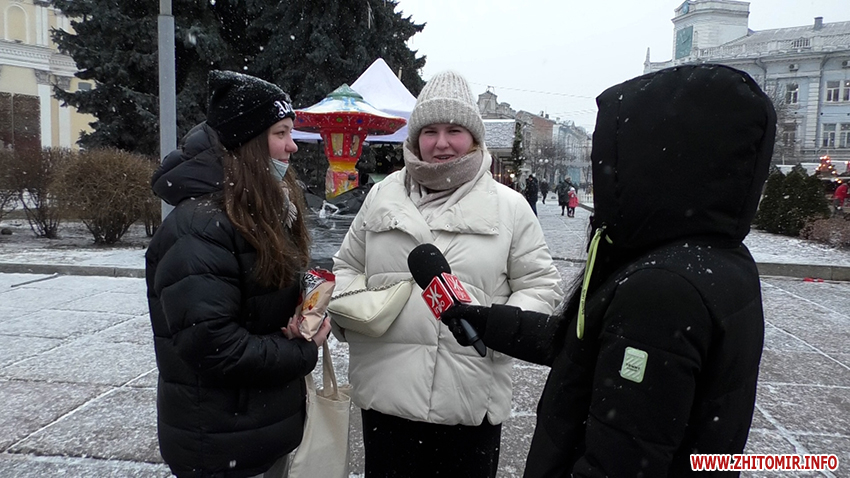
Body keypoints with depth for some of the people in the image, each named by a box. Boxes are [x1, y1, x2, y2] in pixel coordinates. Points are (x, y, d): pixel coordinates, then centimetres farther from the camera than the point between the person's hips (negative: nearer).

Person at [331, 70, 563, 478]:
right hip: (387, 392, 2)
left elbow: (540, 286, 4)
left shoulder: (510, 207, 3)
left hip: (471, 400, -1)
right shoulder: (383, 196, 9)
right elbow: (348, 266, 17)